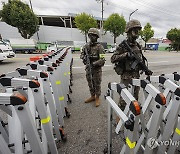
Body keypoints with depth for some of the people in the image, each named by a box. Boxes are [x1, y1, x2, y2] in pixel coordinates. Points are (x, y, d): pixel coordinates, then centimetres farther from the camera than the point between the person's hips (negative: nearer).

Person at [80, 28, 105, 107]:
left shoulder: (99, 47, -11)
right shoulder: (86, 46, 5)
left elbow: (102, 59, -17)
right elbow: (81, 54, 13)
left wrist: (94, 64, -27)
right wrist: (85, 57, -9)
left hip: (97, 69, -5)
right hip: (88, 68, 6)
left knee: (97, 84, 8)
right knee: (90, 83, 16)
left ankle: (97, 98, 27)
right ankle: (92, 96, 36)